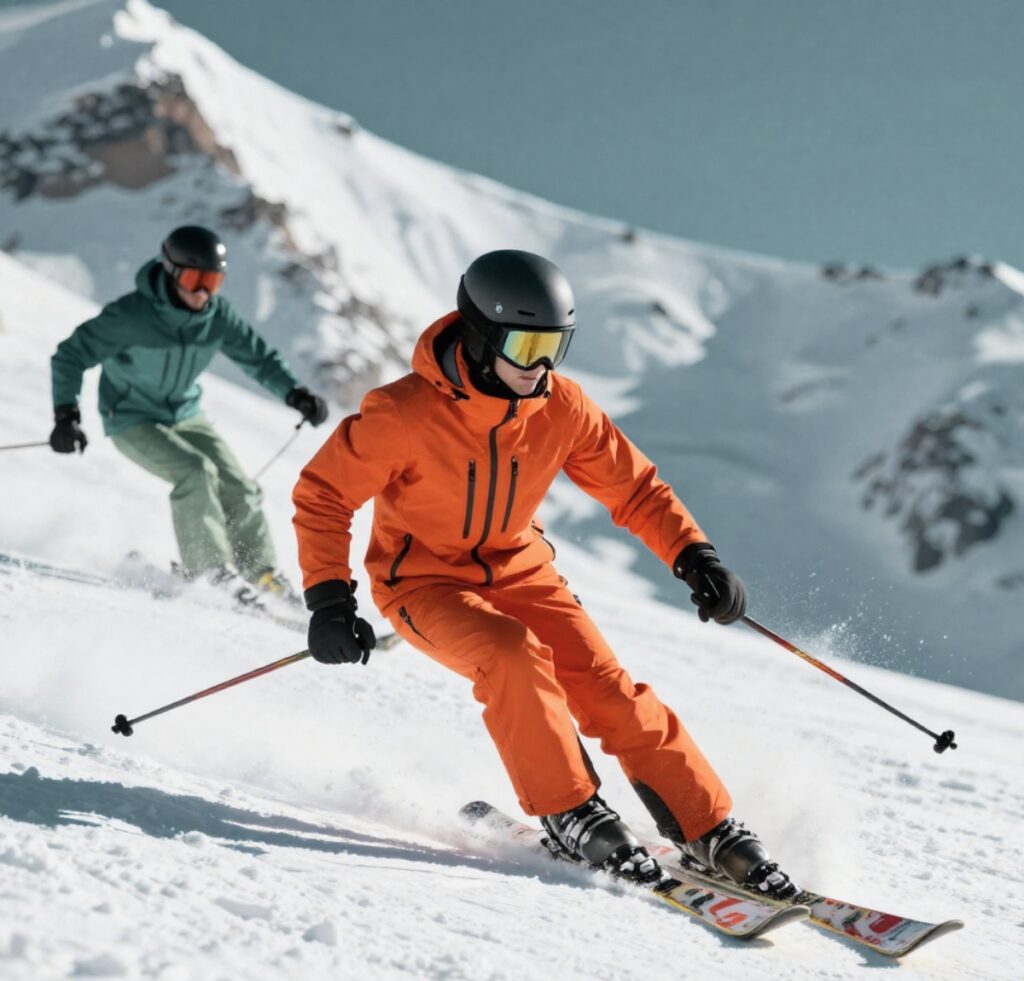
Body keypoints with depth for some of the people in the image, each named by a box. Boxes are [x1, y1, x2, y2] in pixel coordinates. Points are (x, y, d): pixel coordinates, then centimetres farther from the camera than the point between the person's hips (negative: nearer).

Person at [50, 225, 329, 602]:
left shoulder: (217, 314, -11)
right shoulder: (131, 314, -25)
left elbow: (257, 355, -2)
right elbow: (71, 355, -19)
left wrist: (294, 393, -18)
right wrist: (66, 414, -29)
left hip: (186, 415, 5)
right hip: (133, 420, -5)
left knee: (239, 489, -4)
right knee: (196, 472, -27)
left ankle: (263, 575, 12)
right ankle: (209, 570, -16)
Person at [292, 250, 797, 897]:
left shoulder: (562, 407, -11)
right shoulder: (406, 413, -24)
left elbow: (633, 486, -1)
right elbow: (323, 493, -15)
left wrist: (694, 555, -14)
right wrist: (329, 597, -24)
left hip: (518, 570, 4)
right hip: (424, 581, -4)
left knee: (609, 690, -11)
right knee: (513, 656, -32)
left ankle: (713, 833, -2)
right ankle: (571, 816, -16)